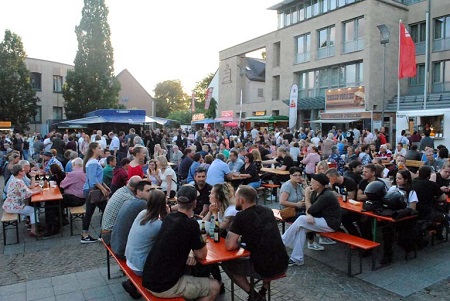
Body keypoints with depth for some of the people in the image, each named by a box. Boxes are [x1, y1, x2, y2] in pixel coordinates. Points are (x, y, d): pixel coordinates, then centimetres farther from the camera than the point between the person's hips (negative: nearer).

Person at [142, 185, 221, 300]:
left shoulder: (168, 218, 3)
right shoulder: (191, 224, -18)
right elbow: (201, 255, -7)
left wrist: (187, 255, 5)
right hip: (164, 286, -8)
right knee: (214, 287, 5)